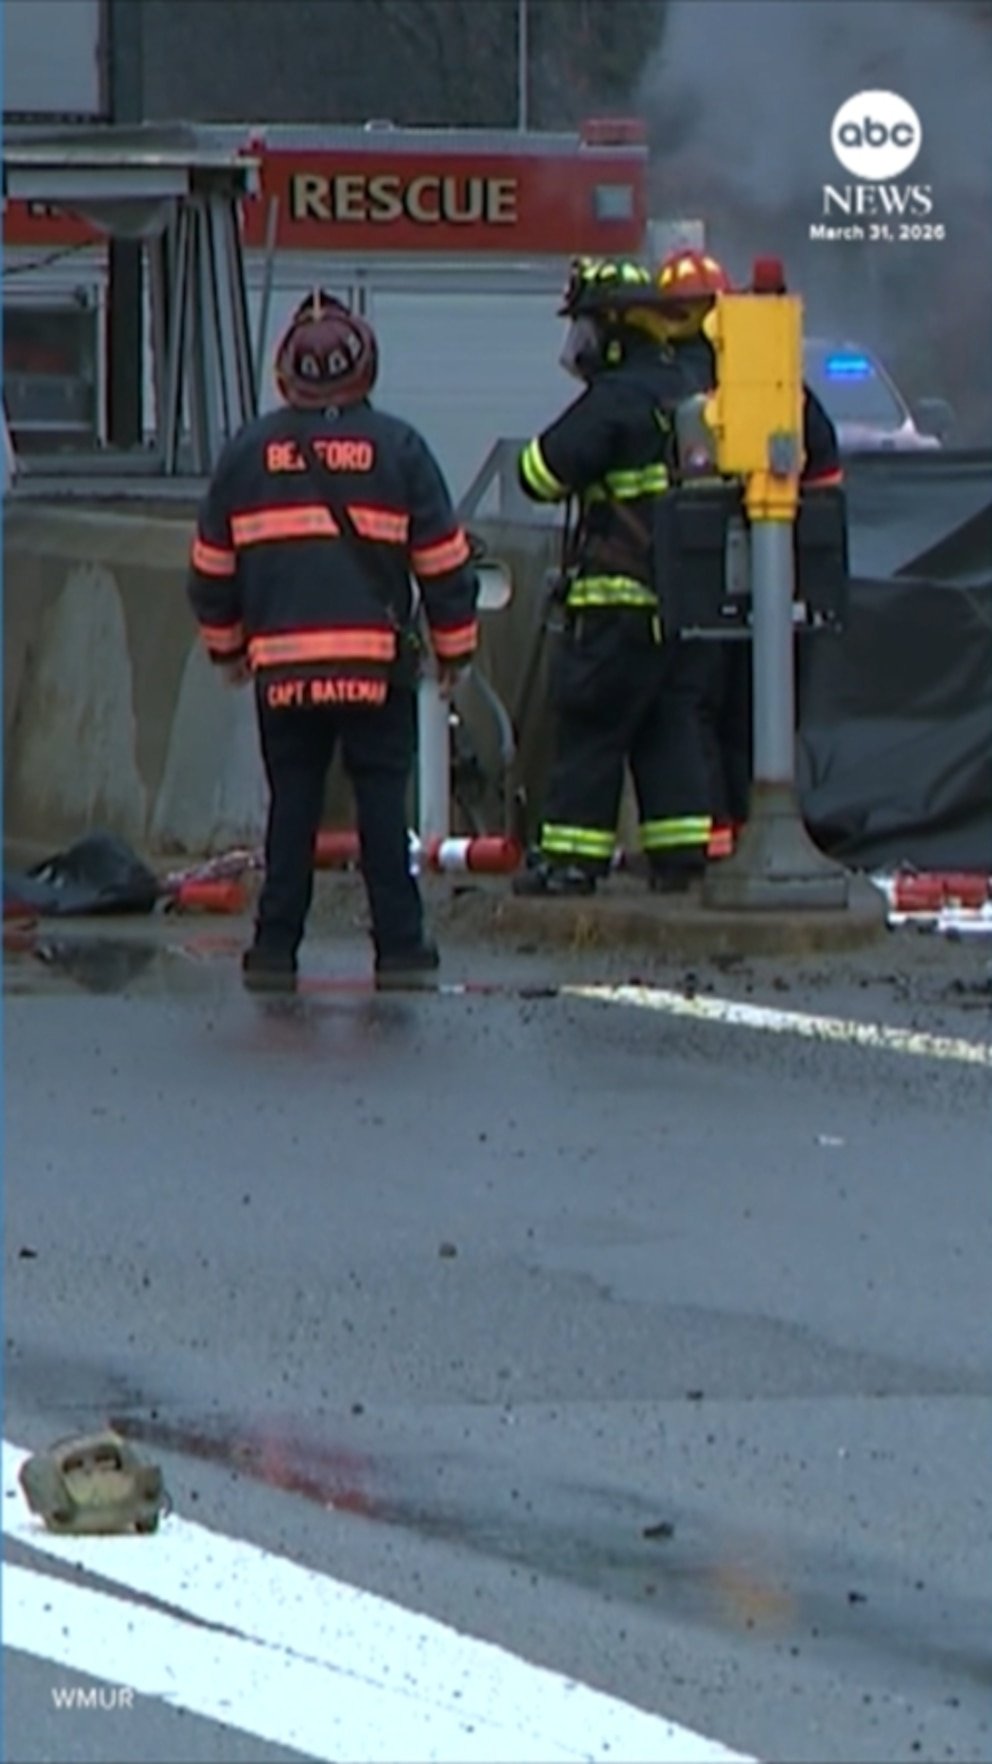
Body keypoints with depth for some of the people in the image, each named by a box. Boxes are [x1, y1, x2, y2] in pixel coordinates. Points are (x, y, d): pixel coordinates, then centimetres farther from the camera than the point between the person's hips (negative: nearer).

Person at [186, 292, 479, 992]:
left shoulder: (248, 453, 5)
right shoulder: (397, 448, -1)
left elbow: (212, 565, 13)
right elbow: (443, 559, 1)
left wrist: (226, 644, 27)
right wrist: (455, 645, 13)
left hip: (282, 665, 2)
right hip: (377, 663, -2)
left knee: (292, 803, 8)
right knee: (383, 803, 3)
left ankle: (276, 949, 5)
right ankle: (400, 949, 1)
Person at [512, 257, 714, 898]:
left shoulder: (616, 400, -14)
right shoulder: (682, 395, 14)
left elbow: (542, 472, -16)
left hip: (619, 597, -8)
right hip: (680, 595, 8)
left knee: (590, 726, -3)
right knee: (670, 725, 11)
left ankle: (572, 858, -2)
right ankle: (681, 851, 8)